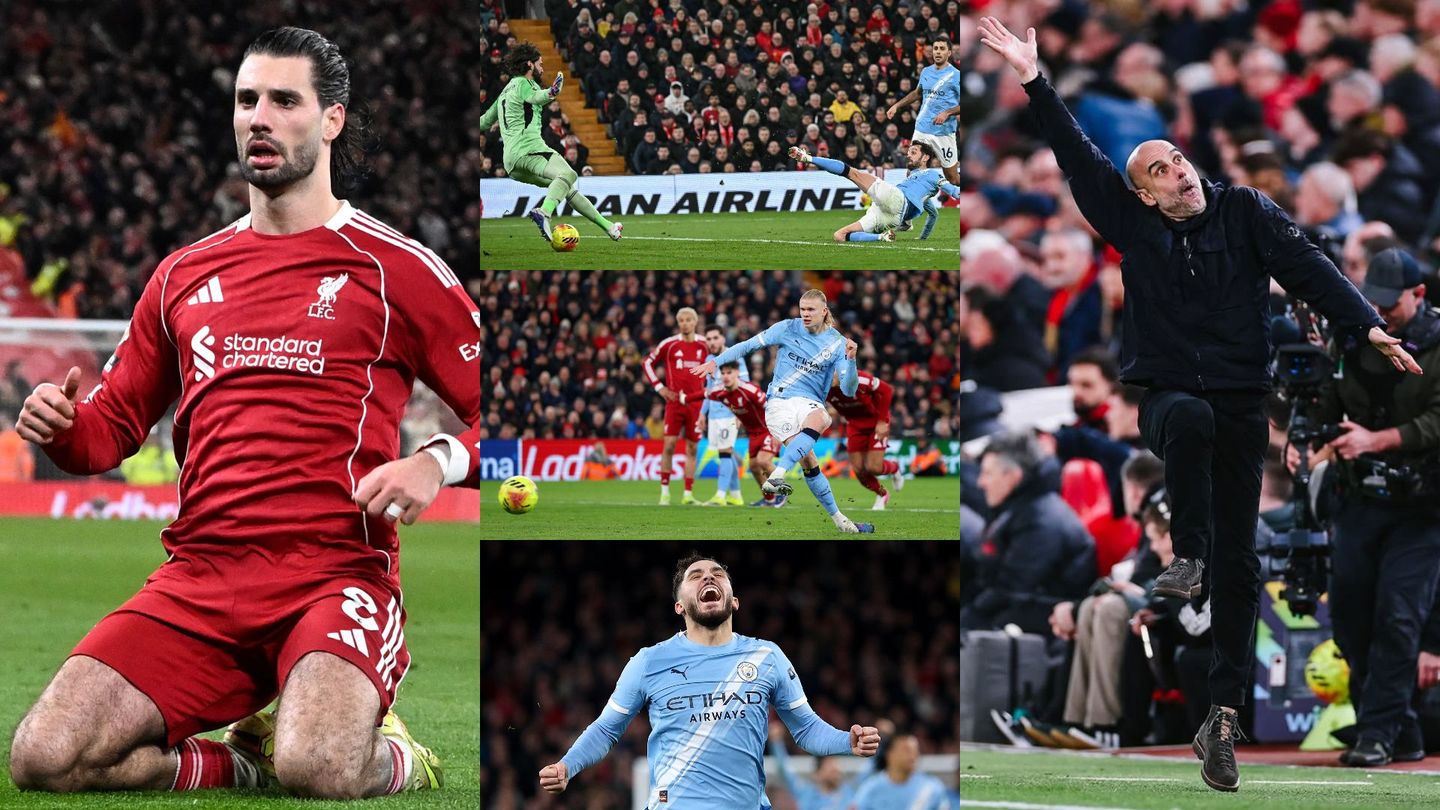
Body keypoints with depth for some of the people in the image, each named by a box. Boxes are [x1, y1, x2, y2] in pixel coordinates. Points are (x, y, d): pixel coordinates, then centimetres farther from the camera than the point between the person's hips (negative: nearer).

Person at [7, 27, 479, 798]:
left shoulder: (395, 268, 6)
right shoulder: (184, 274, 19)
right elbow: (111, 426, 24)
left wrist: (439, 463, -15)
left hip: (335, 570, -4)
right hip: (200, 575, 4)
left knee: (319, 770, -35)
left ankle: (393, 755, 4)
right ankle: (244, 762, 6)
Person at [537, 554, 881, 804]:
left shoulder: (767, 657, 5)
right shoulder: (649, 662, 2)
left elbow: (806, 727, 10)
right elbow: (606, 729, 8)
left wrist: (849, 742, -10)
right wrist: (566, 767, -9)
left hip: (747, 804, 2)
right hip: (672, 804, -2)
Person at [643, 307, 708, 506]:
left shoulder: (704, 346, 6)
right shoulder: (669, 344, -1)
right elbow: (647, 363, 7)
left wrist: (708, 389, 9)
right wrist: (659, 387, -1)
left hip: (696, 402, 2)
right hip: (675, 401, -2)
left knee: (692, 448, 4)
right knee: (669, 445, -9)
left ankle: (688, 495, 8)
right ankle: (665, 492, -3)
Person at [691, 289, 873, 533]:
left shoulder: (837, 343, 3)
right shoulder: (787, 329, 4)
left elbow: (848, 390, -3)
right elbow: (749, 345, 9)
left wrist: (851, 360, -19)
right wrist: (716, 361, 2)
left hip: (808, 402, 0)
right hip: (778, 403, 0)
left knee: (820, 419, -39)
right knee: (809, 462, -20)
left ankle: (777, 476, -46)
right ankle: (839, 520, -13)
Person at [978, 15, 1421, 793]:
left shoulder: (1246, 212, 2)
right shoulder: (1133, 225, 3)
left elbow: (1309, 268, -6)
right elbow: (1077, 158, -2)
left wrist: (1367, 325, -19)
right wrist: (1036, 84, -10)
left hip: (1240, 406, 1)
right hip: (1169, 395, -1)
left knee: (1237, 567, -1)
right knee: (1192, 417, -41)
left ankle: (1223, 714, 2)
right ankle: (1188, 554, -27)